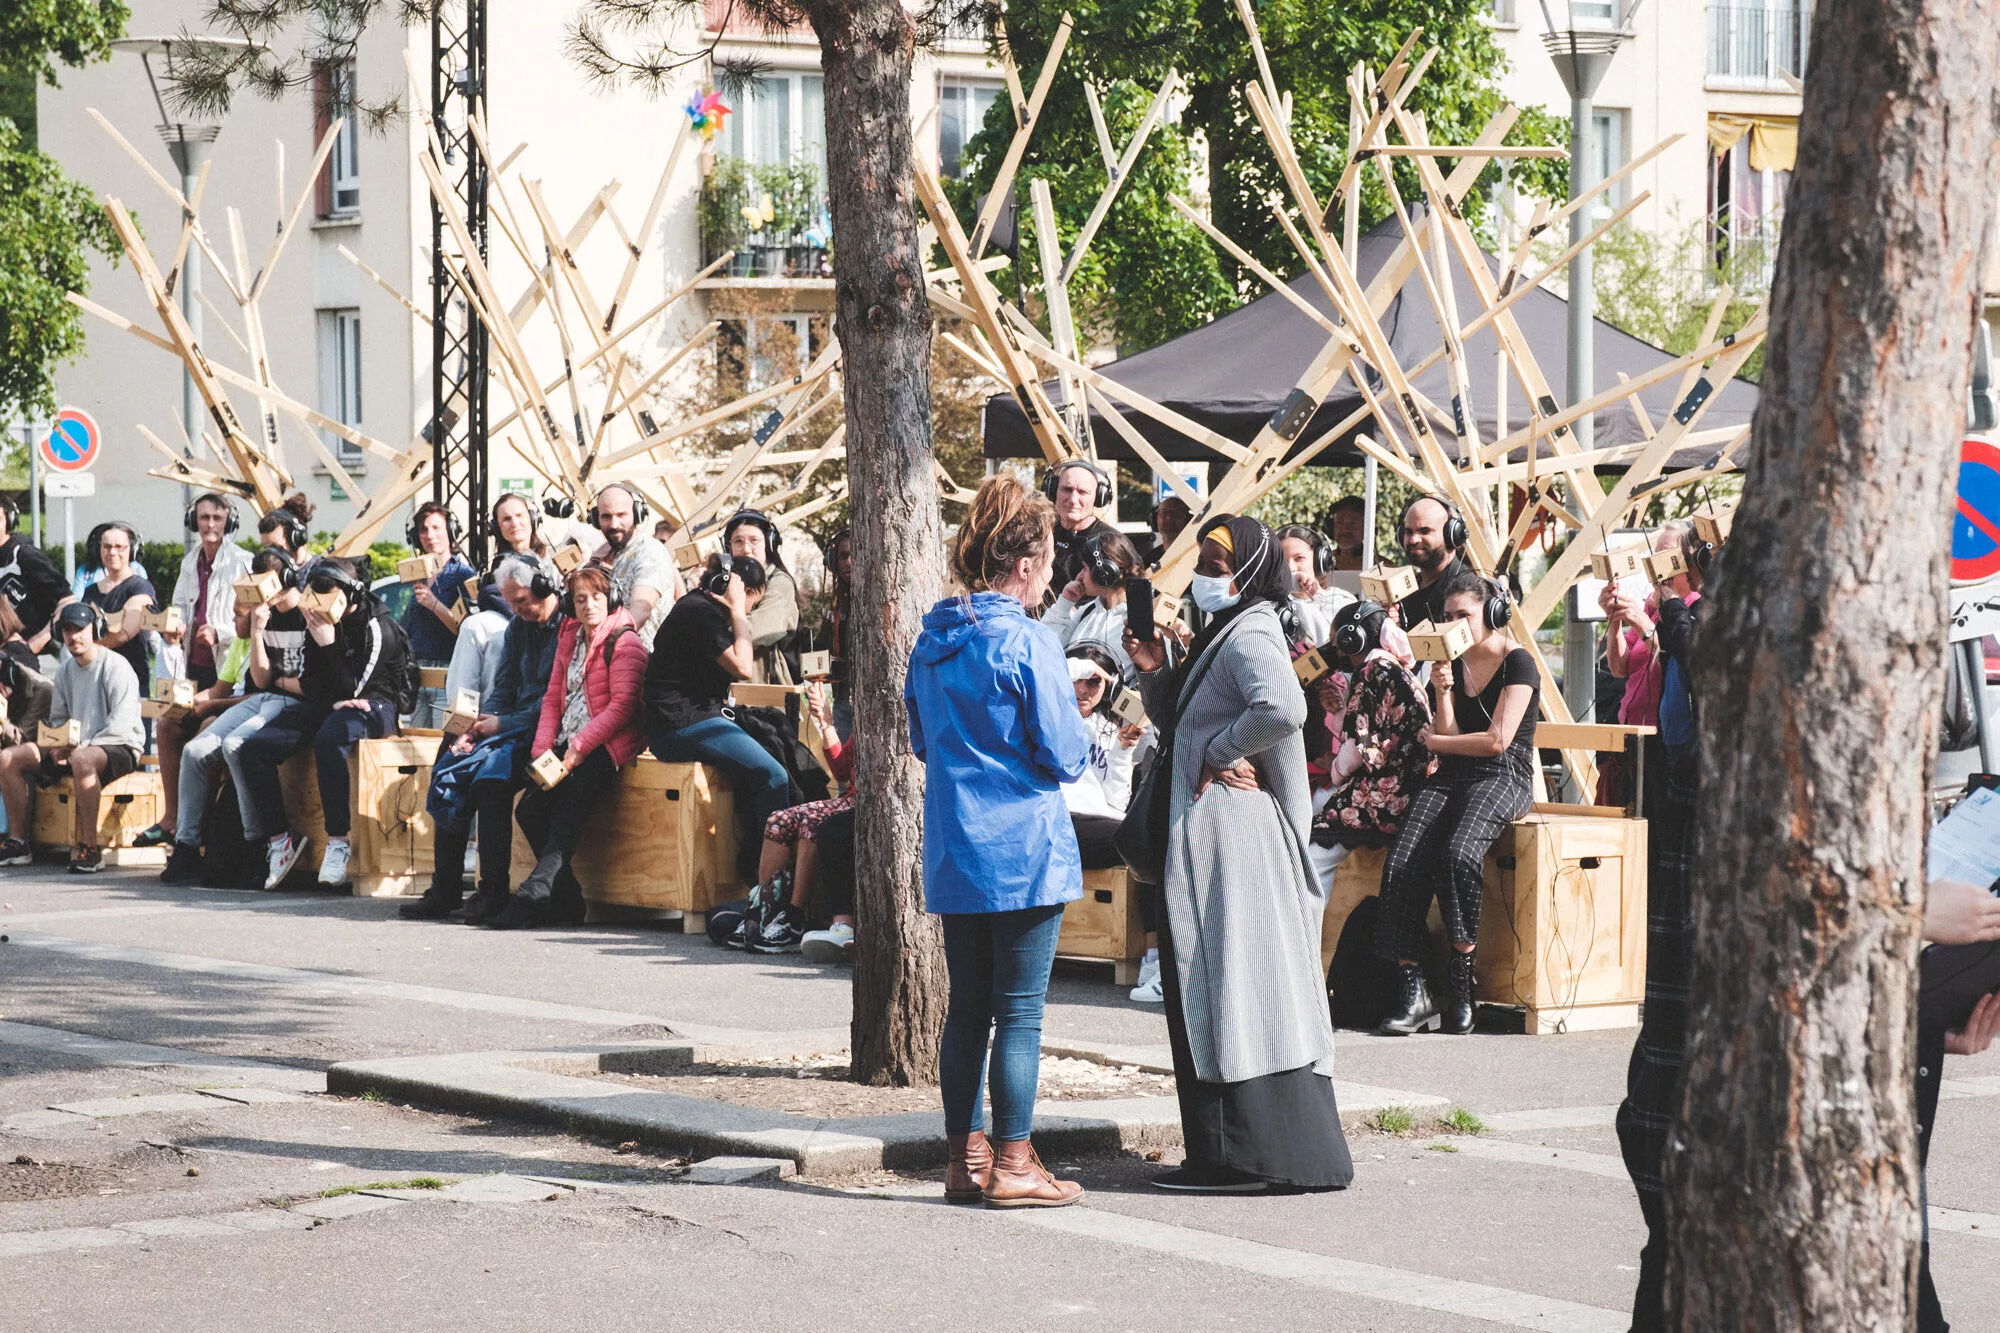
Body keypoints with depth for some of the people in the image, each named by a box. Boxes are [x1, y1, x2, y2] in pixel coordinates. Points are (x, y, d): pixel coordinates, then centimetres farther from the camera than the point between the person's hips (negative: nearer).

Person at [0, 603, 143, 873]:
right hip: (75, 747, 8)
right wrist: (57, 747, -2)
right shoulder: (65, 671, 13)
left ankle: (90, 848, -38)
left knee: (82, 760, -44)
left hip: (119, 747, -8)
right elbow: (58, 717, 21)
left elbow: (121, 724, -18)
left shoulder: (116, 666, -10)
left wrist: (81, 747, -22)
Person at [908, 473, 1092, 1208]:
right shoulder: (1027, 644, -14)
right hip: (1024, 851, -7)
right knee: (1020, 1011, -1)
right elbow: (1066, 756, -11)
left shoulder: (932, 641, 8)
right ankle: (1013, 1165, 2)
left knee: (966, 1007, 12)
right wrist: (1074, 725, 8)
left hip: (952, 853, 7)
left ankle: (966, 1157, 15)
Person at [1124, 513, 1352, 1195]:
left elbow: (1283, 706, -33)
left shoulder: (1248, 637, -13)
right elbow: (1181, 723, 26)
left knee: (1231, 983, -8)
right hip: (1208, 827, 11)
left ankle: (1246, 1157, -6)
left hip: (1230, 827, -11)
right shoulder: (1222, 634, 18)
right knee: (1258, 984, 11)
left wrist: (1220, 752, -19)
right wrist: (1155, 673, 9)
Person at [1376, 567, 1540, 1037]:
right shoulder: (1454, 663, 16)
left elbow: (1497, 740, -9)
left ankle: (1462, 977, -25)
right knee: (1401, 864, -21)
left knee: (1459, 853, -35)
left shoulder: (1517, 663, -3)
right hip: (1451, 778, 6)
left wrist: (1435, 740, 3)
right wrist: (1443, 693, -5)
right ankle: (1412, 990, -25)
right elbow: (1448, 735, 12)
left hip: (1502, 777, -6)